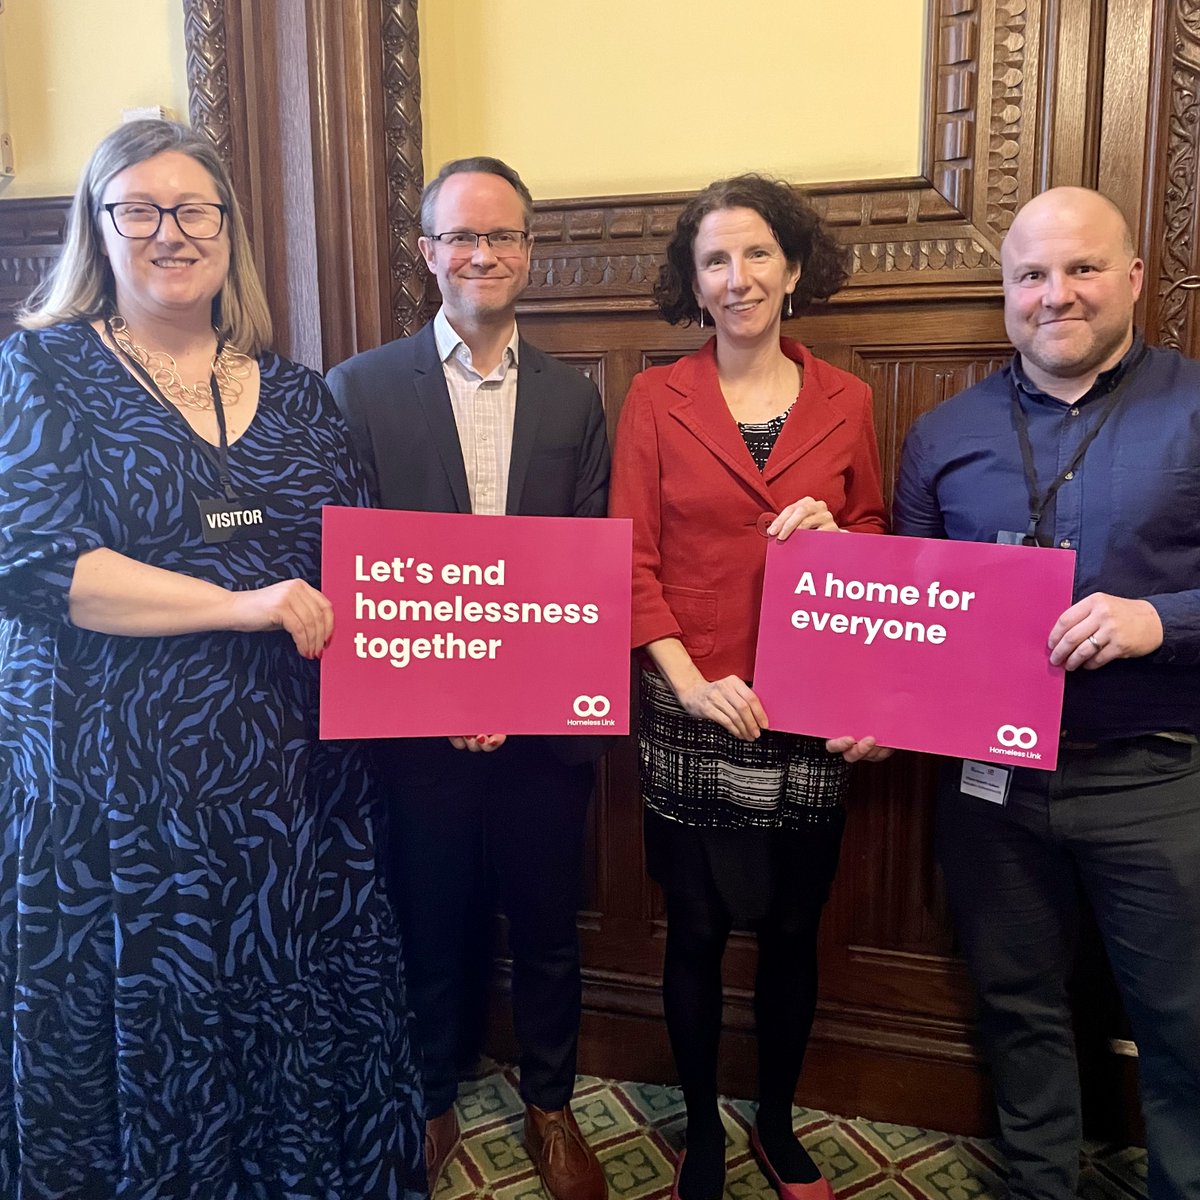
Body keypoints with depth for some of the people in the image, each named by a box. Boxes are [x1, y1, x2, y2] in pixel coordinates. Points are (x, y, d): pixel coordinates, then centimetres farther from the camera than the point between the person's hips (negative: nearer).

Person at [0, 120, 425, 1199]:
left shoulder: (296, 395, 11)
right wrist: (241, 604, -19)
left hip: (293, 776, 3)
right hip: (117, 781, -3)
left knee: (308, 1029, 11)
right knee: (145, 1040, 9)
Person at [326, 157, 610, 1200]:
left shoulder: (574, 399, 4)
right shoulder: (360, 389, -2)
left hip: (545, 720, 2)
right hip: (415, 720, -1)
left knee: (548, 932, 15)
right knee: (430, 930, 15)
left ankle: (550, 1105, 39)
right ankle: (431, 1102, 40)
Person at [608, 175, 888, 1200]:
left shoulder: (846, 401, 4)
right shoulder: (657, 398, 0)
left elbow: (878, 550, 12)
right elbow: (630, 559, -4)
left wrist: (834, 535, -10)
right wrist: (689, 679, -14)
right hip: (692, 719, -1)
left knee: (793, 932, 14)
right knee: (697, 933, 11)